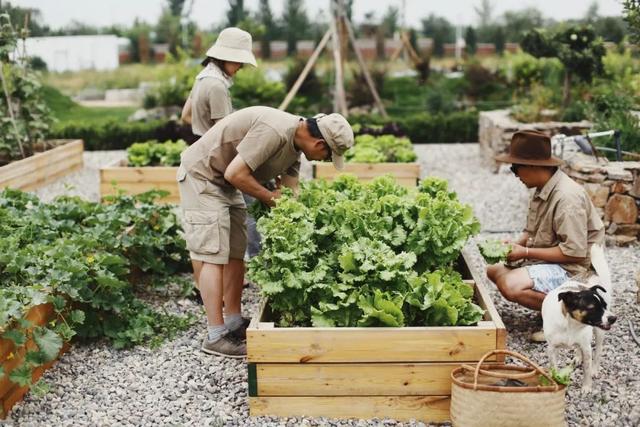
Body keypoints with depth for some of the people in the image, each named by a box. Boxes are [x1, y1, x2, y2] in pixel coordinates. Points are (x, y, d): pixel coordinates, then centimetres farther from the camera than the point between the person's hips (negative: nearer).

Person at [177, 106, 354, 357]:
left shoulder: (294, 143, 3)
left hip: (226, 184, 10)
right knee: (213, 255, -10)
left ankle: (234, 324, 16)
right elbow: (235, 174, -28)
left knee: (236, 254, 8)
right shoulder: (274, 131, -29)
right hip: (201, 176, -10)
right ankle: (215, 337, -6)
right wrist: (270, 197, -15)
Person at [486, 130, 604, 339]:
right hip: (549, 260, 10)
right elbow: (533, 232, 15)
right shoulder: (543, 189, 4)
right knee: (494, 269, 13)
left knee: (510, 285, -28)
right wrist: (515, 245, -5)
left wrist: (526, 252, -21)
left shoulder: (567, 197, -25)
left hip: (574, 270, -10)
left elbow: (574, 252, -26)